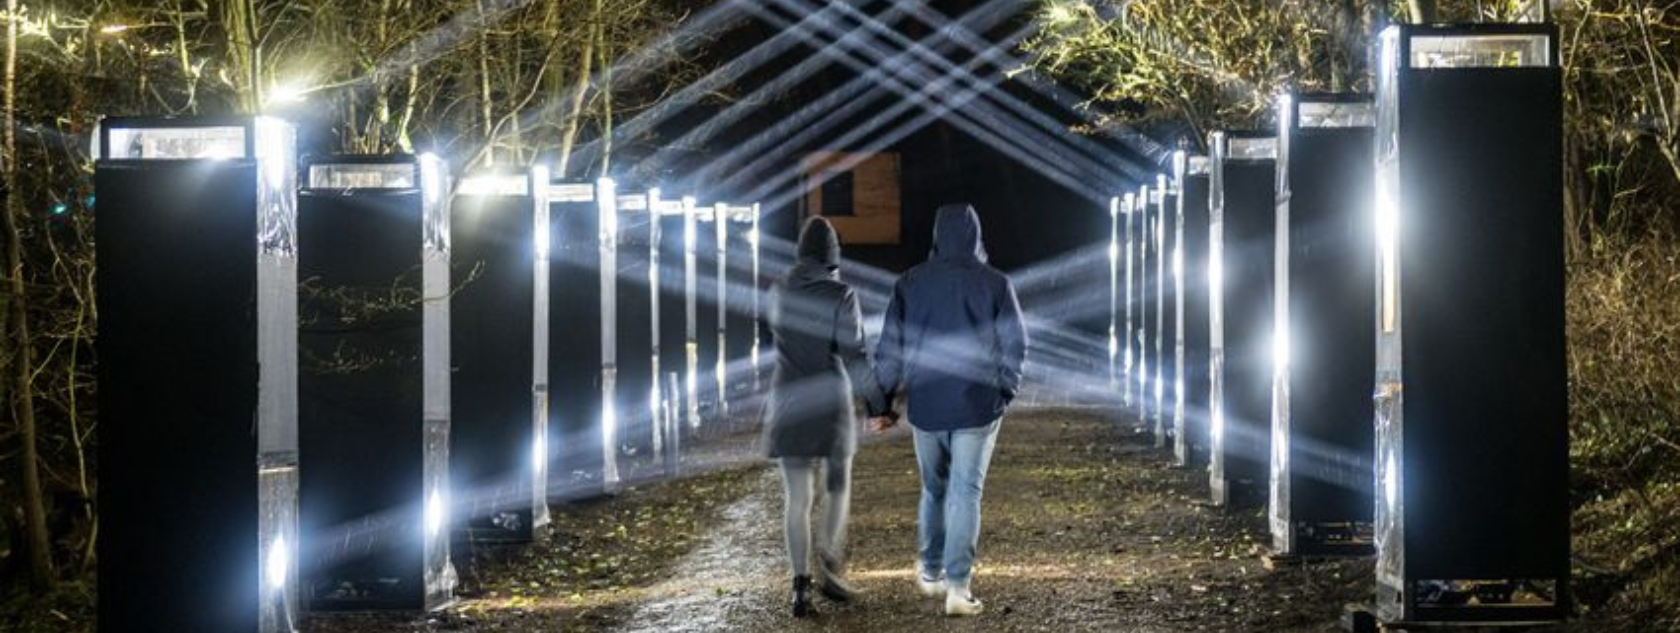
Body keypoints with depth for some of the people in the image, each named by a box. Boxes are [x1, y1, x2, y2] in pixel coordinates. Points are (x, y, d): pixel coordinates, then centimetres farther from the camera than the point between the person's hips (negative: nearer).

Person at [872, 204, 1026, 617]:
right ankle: (957, 586, -9)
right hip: (978, 405, -2)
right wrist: (1005, 392, 12)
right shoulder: (995, 284, -4)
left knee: (933, 489, 19)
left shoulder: (911, 283, 0)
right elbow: (1015, 346, -2)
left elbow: (889, 348, 2)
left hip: (925, 405, 2)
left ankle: (930, 572, 29)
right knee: (966, 494, -2)